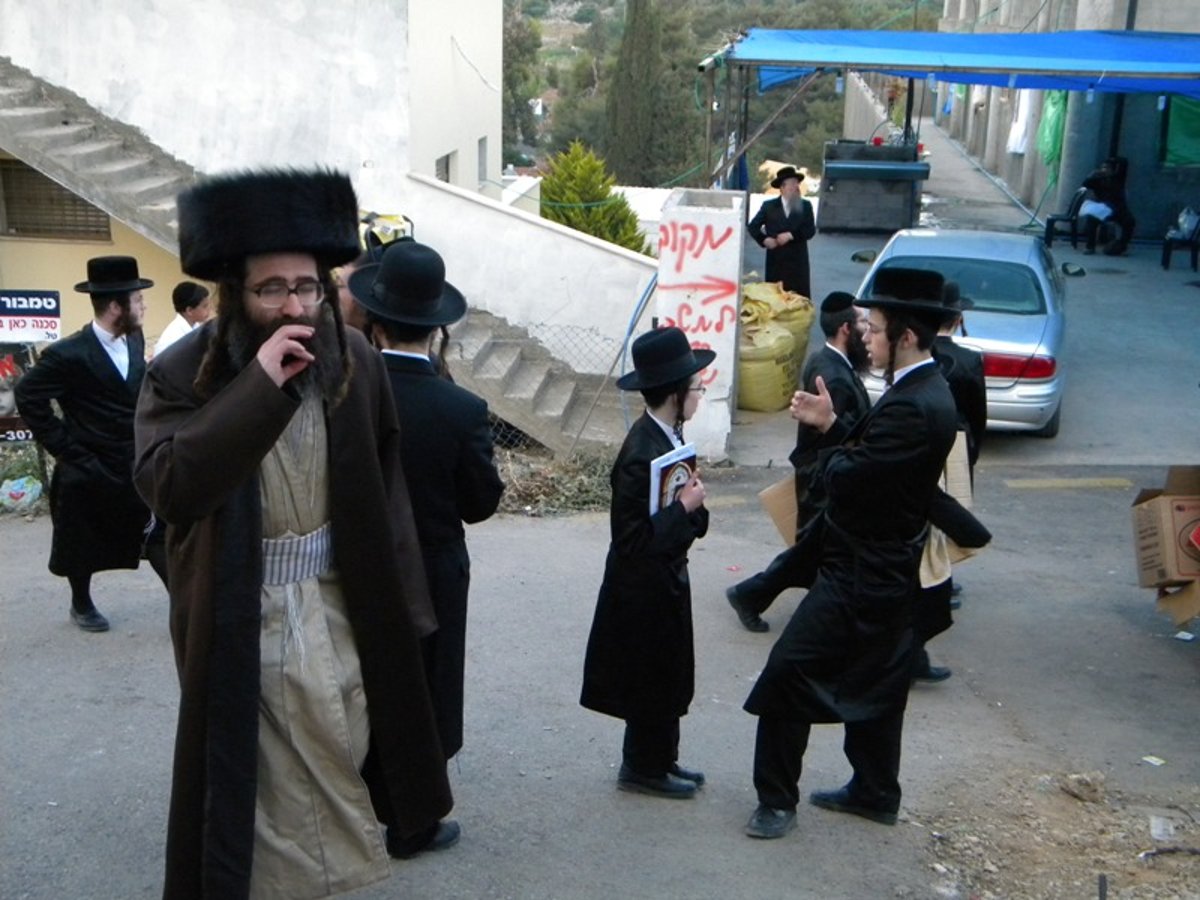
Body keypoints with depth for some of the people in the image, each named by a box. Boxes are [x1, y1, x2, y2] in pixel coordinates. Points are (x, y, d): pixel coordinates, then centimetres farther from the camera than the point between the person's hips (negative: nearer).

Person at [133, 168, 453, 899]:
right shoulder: (183, 374, -13)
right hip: (240, 615, -2)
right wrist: (259, 387, -33)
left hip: (339, 600, 3)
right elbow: (166, 486, -29)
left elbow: (385, 486, 3)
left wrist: (400, 596, 3)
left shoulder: (354, 360, -4)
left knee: (345, 741, 18)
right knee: (258, 767, 9)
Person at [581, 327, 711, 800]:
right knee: (653, 680, 8)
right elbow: (633, 539, -28)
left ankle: (660, 759, 36)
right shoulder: (641, 455, -28)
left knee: (669, 678, 20)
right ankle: (645, 768, 26)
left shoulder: (666, 435, 0)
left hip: (665, 579, 9)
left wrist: (691, 499, -10)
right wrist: (685, 506, -24)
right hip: (645, 588, -9)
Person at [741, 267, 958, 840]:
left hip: (860, 576, -11)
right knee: (873, 682, 20)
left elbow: (846, 477, -26)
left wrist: (828, 437, -6)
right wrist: (832, 426, -2)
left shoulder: (911, 408, -25)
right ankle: (875, 792, 34)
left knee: (788, 673, -4)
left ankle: (777, 798, 7)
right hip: (884, 567, 11)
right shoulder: (926, 393, 8)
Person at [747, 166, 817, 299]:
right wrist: (764, 239, -8)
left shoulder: (805, 206, 8)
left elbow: (811, 230, -1)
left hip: (798, 262, 1)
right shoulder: (769, 206, 5)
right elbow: (752, 226, 8)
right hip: (775, 261, -1)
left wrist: (791, 235, -14)